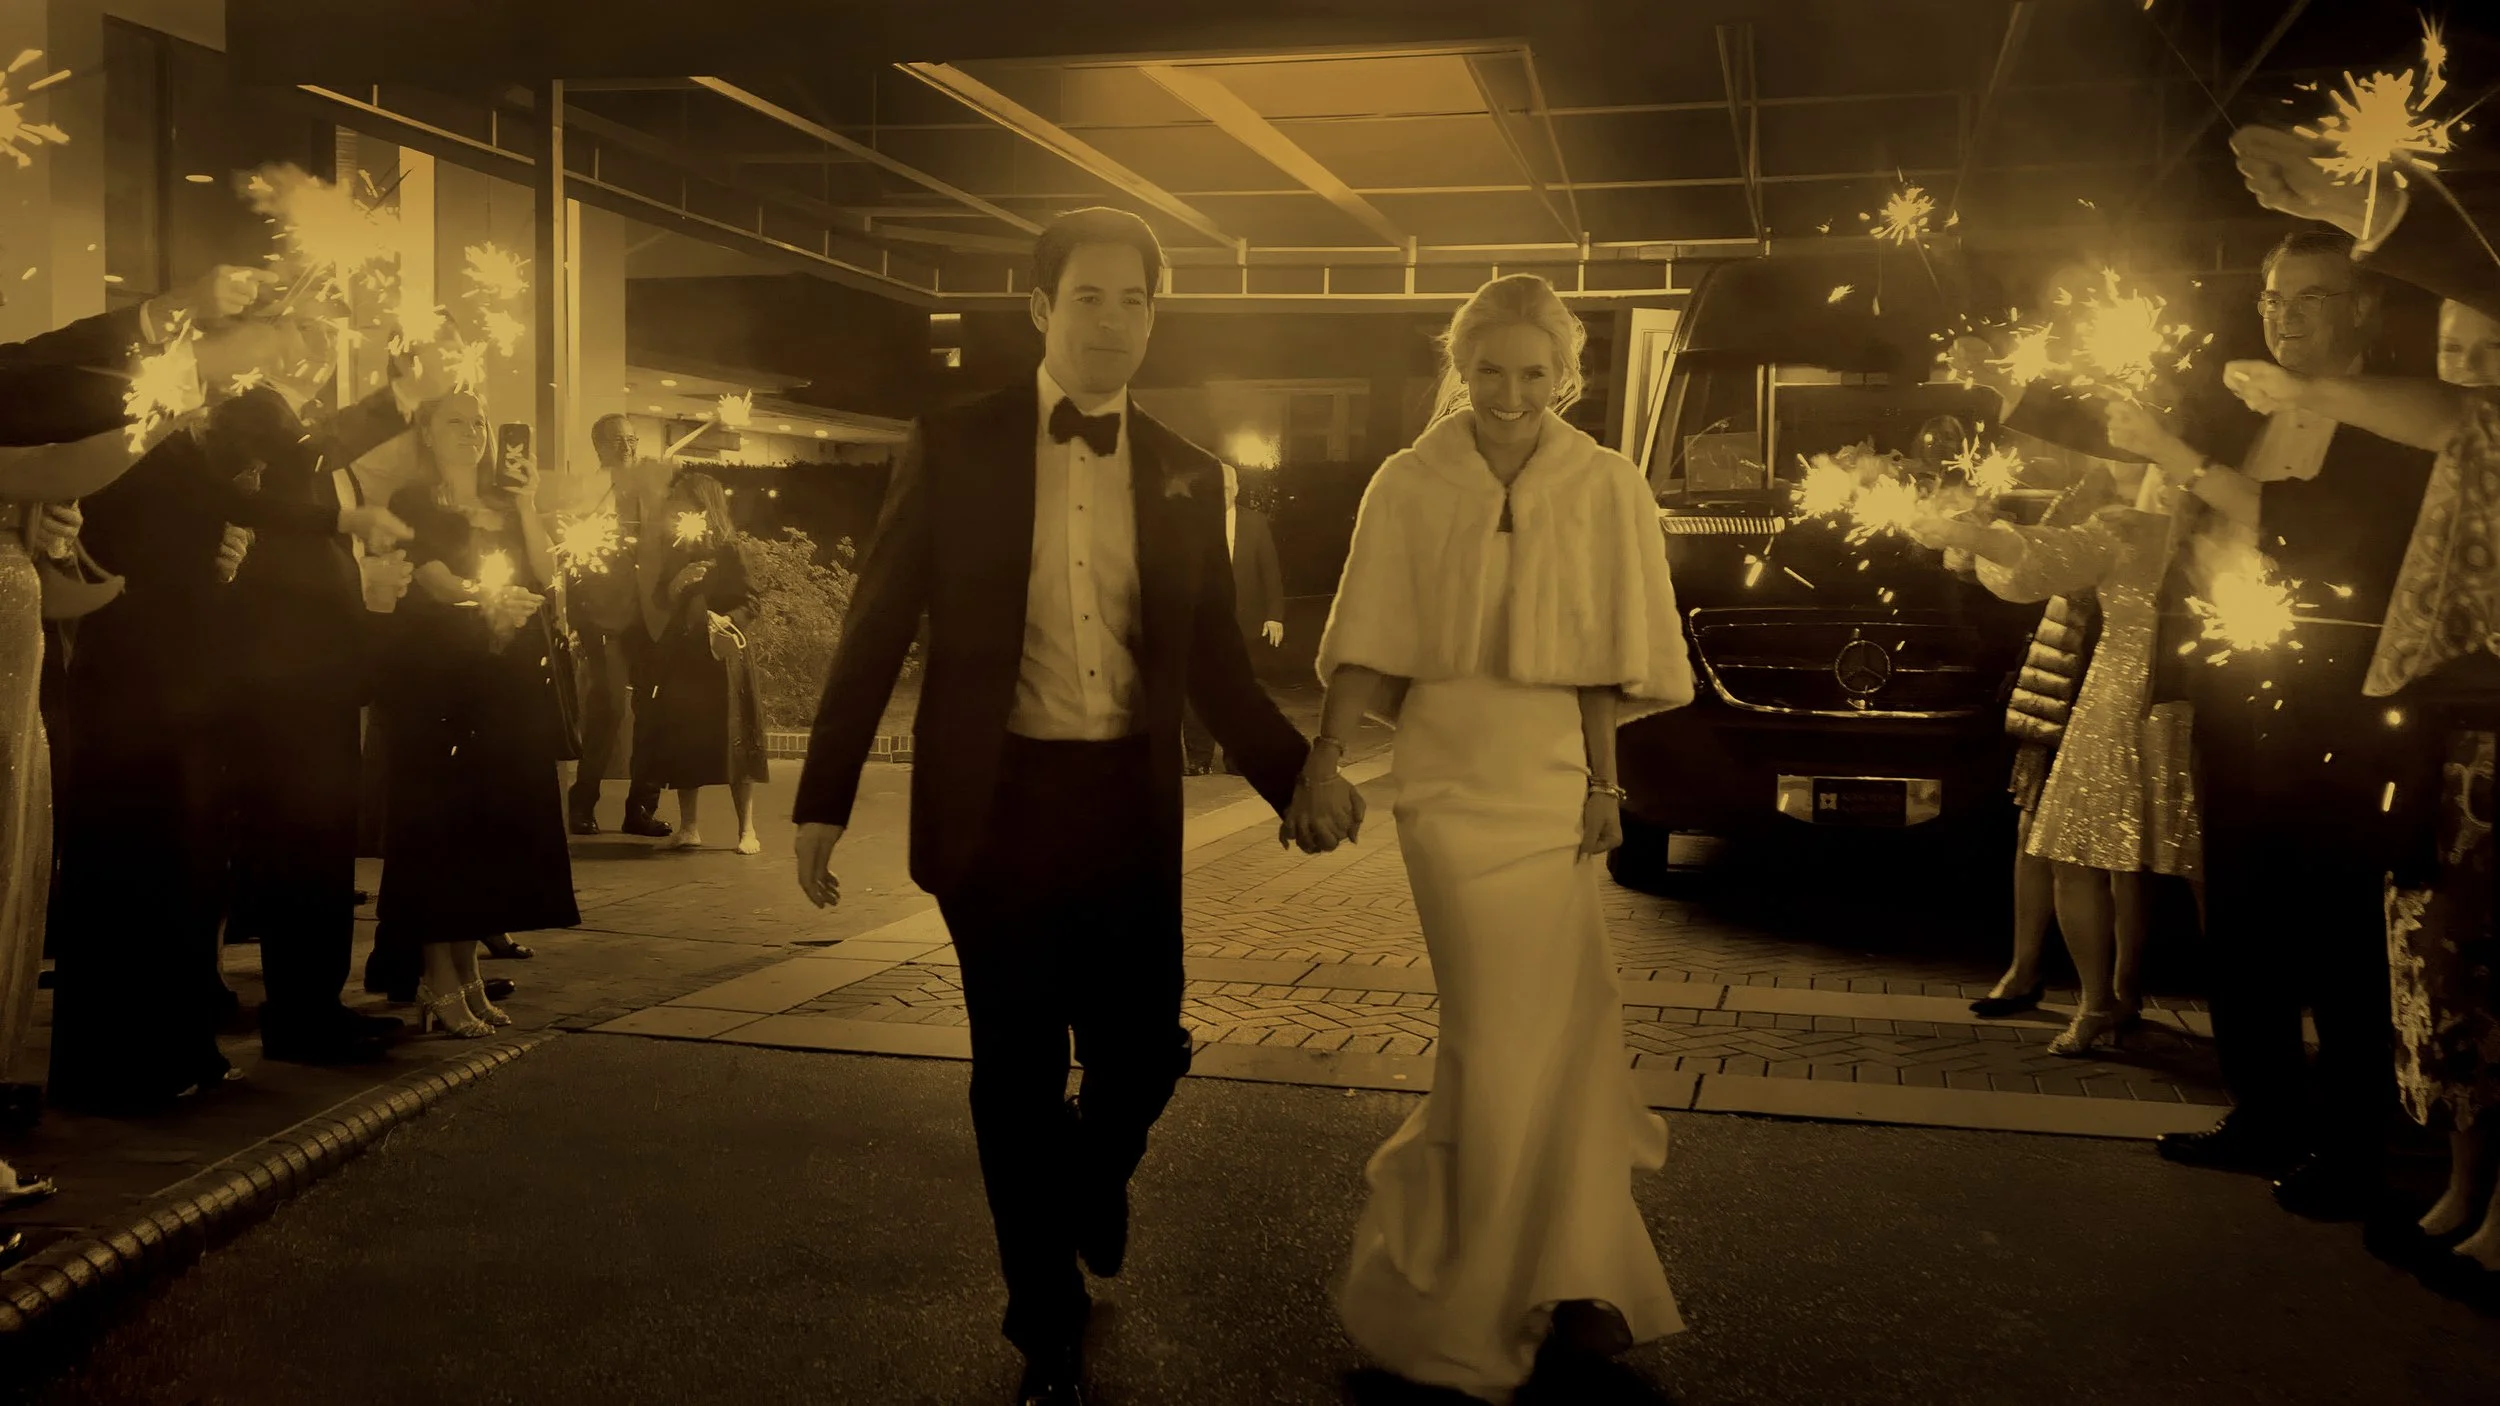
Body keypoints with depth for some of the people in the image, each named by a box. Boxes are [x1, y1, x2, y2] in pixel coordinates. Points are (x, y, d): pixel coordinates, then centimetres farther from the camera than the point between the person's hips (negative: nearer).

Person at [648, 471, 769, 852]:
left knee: (732, 741, -5)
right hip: (681, 657, 5)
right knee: (683, 743, 3)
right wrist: (677, 585, -7)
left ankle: (747, 830, -1)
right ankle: (689, 827, 10)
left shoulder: (729, 550, -2)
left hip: (721, 656, -5)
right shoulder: (673, 552, 12)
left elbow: (750, 602, -7)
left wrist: (727, 620, -24)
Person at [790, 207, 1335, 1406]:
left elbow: (1213, 659, 10)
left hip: (1128, 810, 2)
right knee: (1018, 1079, 6)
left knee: (1143, 1055, 3)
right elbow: (877, 630, 0)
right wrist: (824, 798, -3)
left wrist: (1293, 777, -1)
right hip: (994, 803, -2)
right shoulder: (954, 447, -1)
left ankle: (1090, 1178, 41)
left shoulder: (1185, 474, 6)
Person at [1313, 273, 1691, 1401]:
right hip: (1454, 778, -2)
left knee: (1559, 1024, 9)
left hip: (1555, 781, 2)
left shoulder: (1605, 490, 1)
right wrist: (1323, 758, -14)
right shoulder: (1409, 488, -1)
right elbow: (1373, 648, -2)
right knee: (1510, 1031, -2)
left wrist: (1604, 781, -5)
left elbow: (1607, 658, 2)